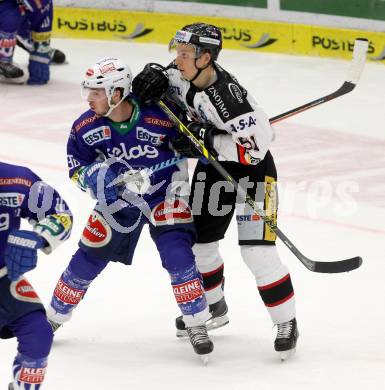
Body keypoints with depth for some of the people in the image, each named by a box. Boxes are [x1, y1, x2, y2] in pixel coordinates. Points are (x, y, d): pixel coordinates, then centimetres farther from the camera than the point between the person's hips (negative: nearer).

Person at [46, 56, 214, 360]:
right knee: (88, 258, 4)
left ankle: (197, 325, -4)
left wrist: (179, 181, -10)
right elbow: (78, 168, -5)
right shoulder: (86, 127, -16)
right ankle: (53, 318, 23)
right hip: (117, 198, 3)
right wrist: (102, 177, -24)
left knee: (177, 253, -18)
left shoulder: (159, 118, -24)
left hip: (163, 195, -3)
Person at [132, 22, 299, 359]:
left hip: (251, 169, -8)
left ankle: (286, 322, -1)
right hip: (212, 168, 8)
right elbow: (163, 76, 12)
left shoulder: (227, 95, -34)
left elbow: (256, 145, -34)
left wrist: (207, 141, -34)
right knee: (200, 241, 16)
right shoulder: (182, 77, -12)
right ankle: (214, 308, 38)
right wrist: (153, 76, -13)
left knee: (257, 250, -14)